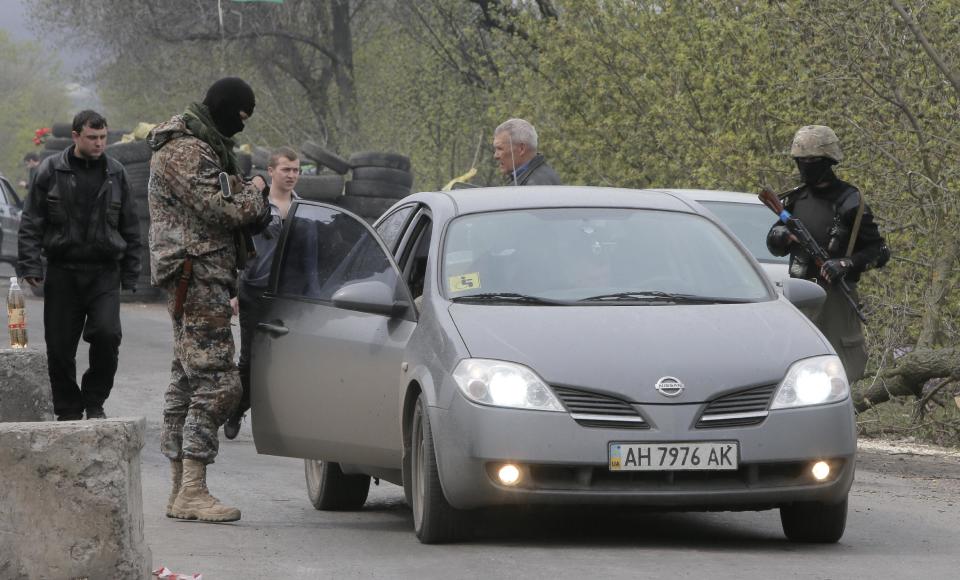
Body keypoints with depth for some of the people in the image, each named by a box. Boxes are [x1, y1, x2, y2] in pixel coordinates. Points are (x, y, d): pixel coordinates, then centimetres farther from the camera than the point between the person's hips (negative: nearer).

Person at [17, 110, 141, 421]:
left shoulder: (115, 173, 7)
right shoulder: (51, 171, 1)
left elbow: (130, 227, 14)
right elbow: (31, 223, 3)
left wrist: (130, 274, 10)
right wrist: (30, 265, -6)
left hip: (104, 272, 0)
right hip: (62, 272, 0)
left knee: (107, 334, -17)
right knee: (60, 346, 1)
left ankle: (95, 401, 3)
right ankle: (68, 410, 16)